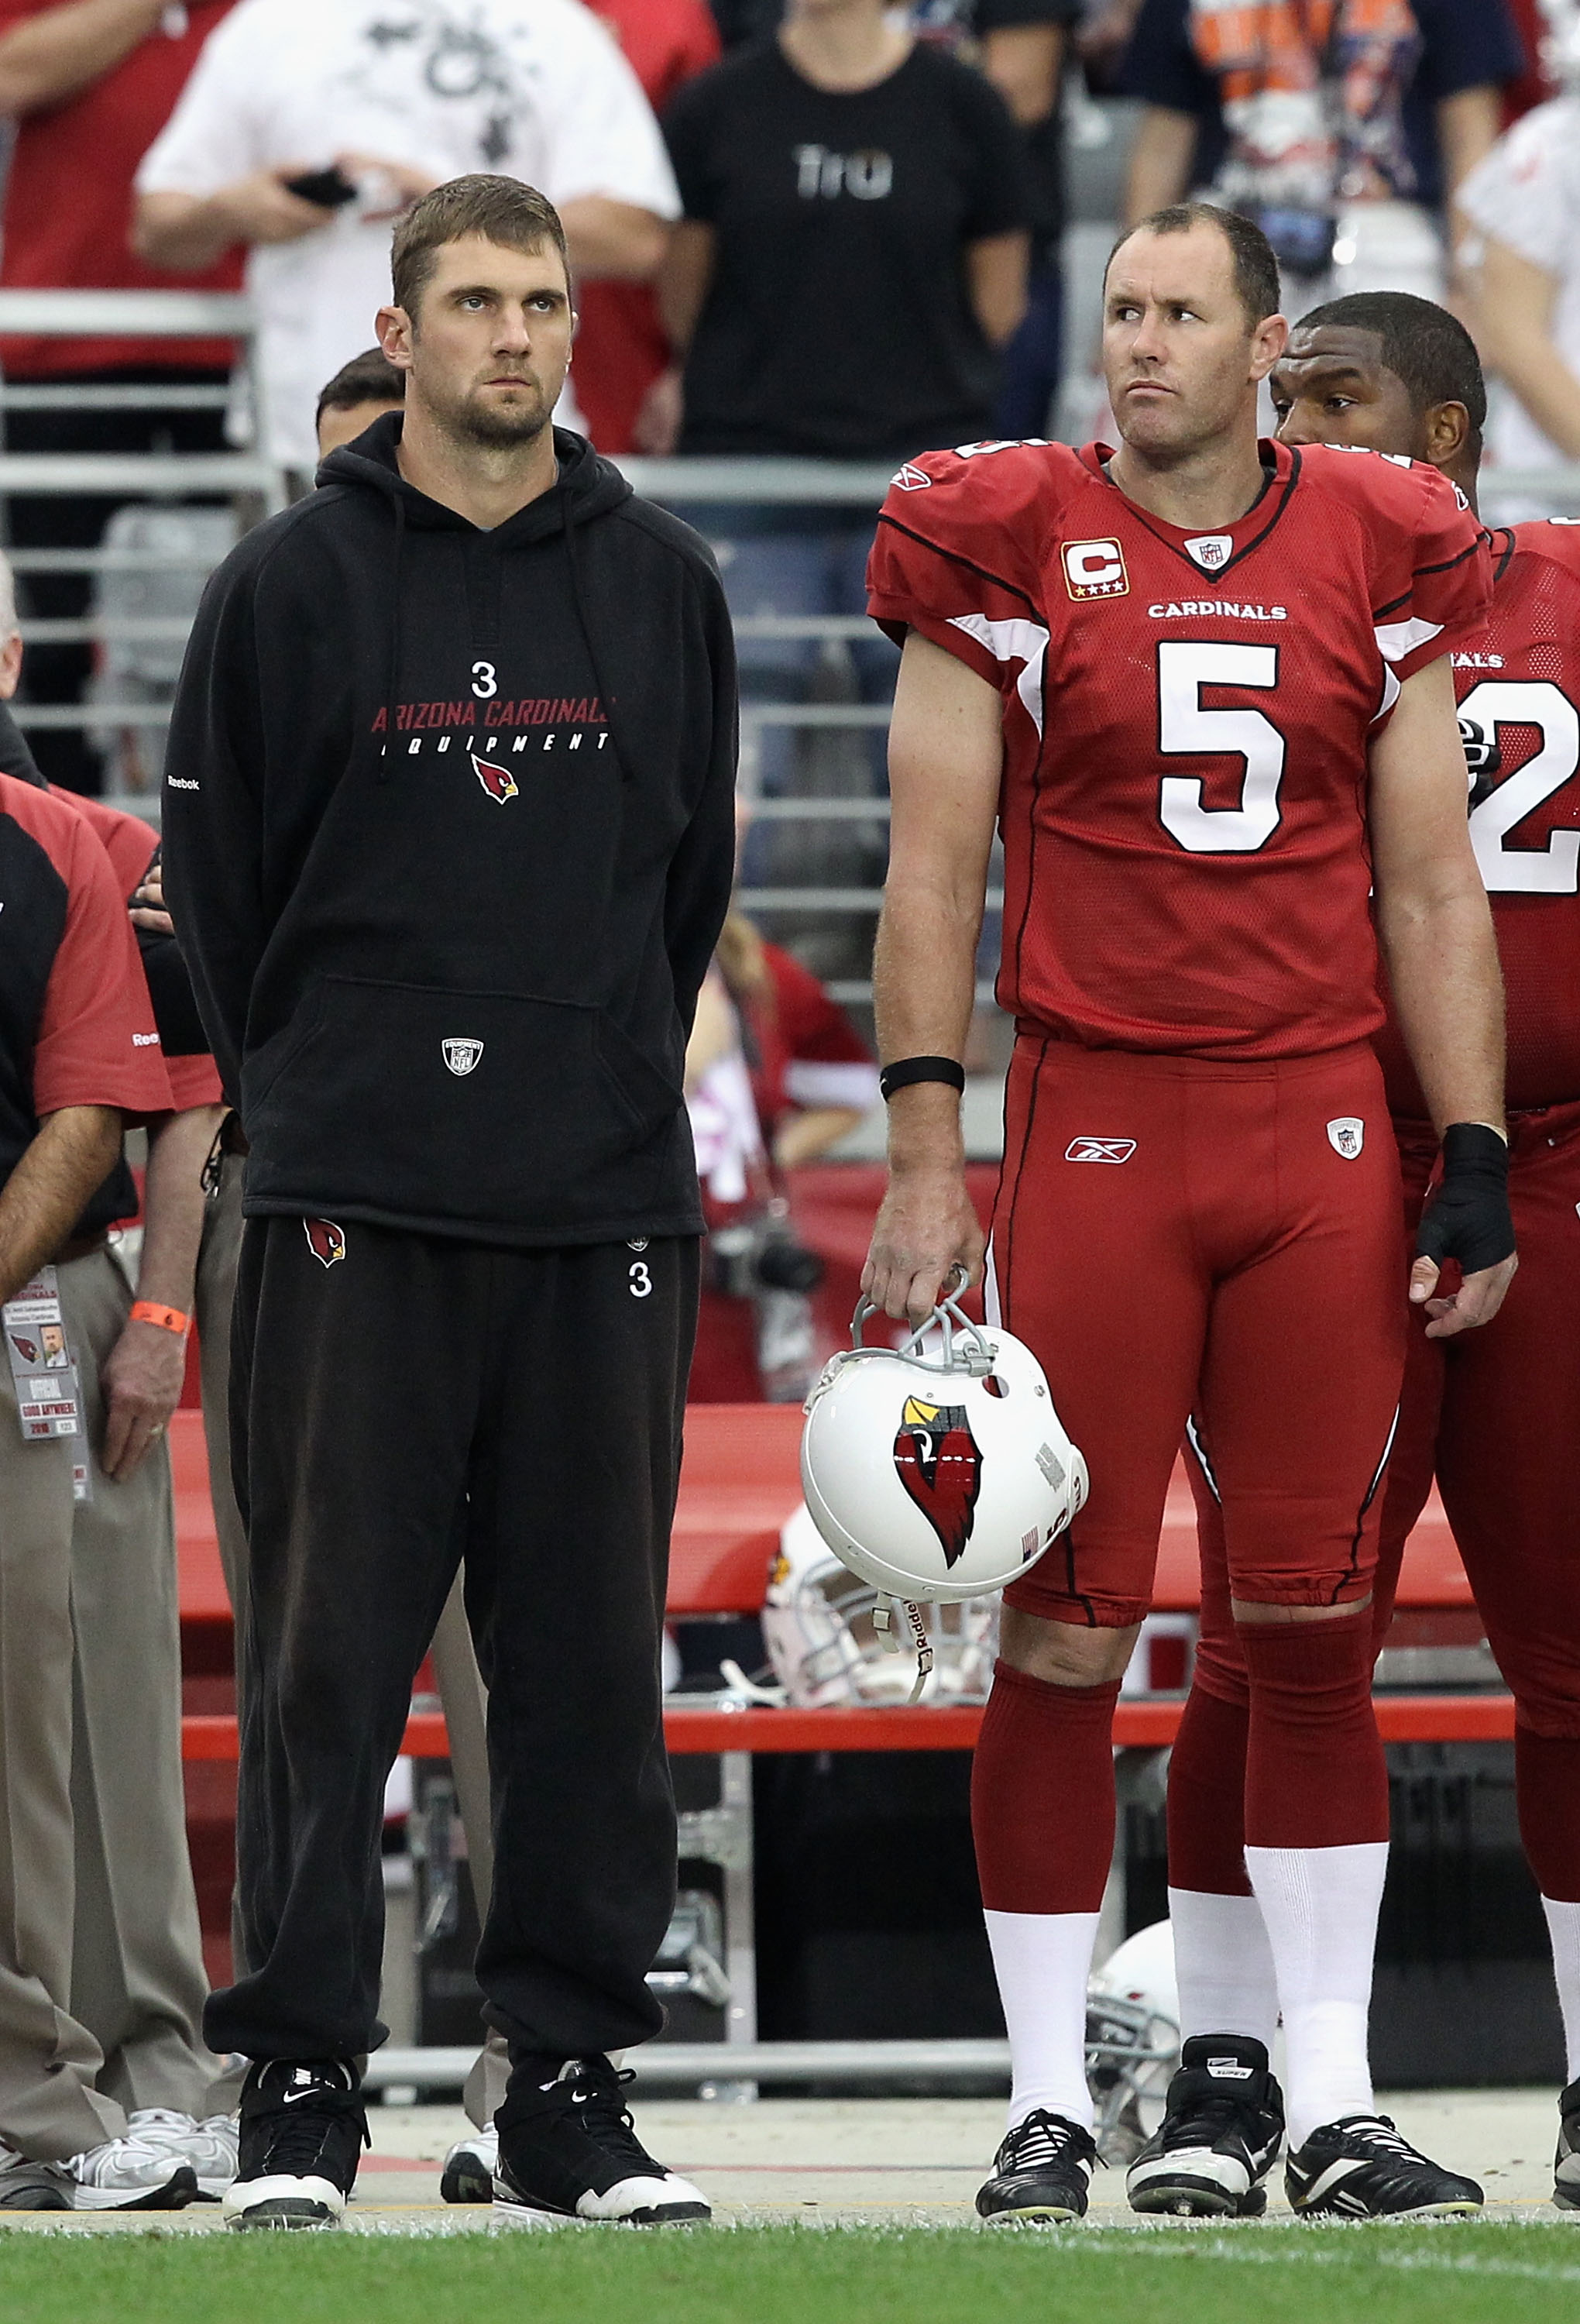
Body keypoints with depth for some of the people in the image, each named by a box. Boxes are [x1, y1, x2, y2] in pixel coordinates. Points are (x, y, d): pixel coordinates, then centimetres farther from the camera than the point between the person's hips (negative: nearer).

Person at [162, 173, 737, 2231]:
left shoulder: (662, 587, 10)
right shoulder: (294, 587, 2)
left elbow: (691, 879, 15)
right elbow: (216, 882, 6)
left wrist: (606, 1094, 12)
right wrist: (314, 1100, 7)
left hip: (606, 1208, 3)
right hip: (355, 1207, -2)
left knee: (592, 1657, 3)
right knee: (329, 1652, -3)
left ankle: (572, 2083, 9)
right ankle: (299, 2088, 1)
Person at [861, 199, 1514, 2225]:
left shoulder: (1376, 560, 8)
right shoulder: (1009, 548, 2)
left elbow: (1433, 892, 11)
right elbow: (933, 873, 1)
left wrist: (1474, 1163, 4)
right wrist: (922, 1159, -6)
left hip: (1322, 1140, 2)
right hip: (1095, 1127, -2)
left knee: (1314, 1625, 4)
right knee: (1065, 1630, -2)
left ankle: (1334, 2109, 9)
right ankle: (1048, 2105, 6)